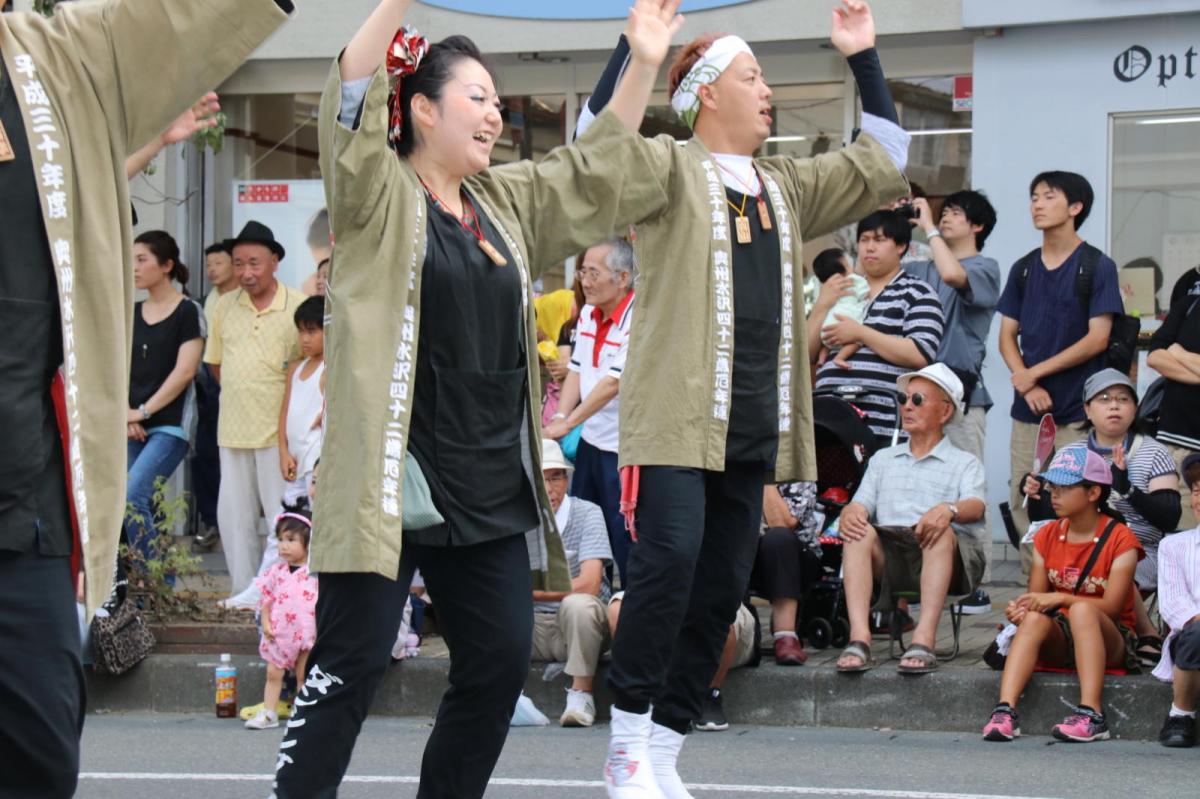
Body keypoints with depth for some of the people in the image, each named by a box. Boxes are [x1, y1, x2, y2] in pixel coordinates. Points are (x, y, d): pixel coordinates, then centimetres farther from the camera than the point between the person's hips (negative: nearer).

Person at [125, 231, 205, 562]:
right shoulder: (131, 314, 13)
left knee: (130, 498, -20)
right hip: (134, 430, 6)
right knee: (145, 507, 5)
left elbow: (184, 371, -10)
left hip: (169, 426, -6)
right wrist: (126, 414, -3)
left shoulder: (188, 312, -4)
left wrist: (143, 411, -10)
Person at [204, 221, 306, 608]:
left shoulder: (298, 307, -5)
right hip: (232, 427, 5)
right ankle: (243, 591, 15)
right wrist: (241, 395, 11)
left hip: (278, 429, -5)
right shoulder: (226, 307, 10)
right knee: (233, 515, 8)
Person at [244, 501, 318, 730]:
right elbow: (267, 599, 9)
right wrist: (266, 623, -1)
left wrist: (320, 627, -12)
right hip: (278, 633, 4)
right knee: (273, 673, 4)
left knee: (304, 675, 4)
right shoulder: (276, 571, 5)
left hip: (306, 633, -3)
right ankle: (268, 713, 9)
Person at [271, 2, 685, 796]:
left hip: (492, 485, 7)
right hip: (392, 477, -7)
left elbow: (599, 171, 24)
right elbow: (353, 103, -21)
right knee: (353, 662, -8)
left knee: (502, 659, 7)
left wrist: (644, 65, 14)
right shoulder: (380, 197, -5)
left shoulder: (508, 201, 16)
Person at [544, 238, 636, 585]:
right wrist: (559, 416, -3)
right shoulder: (587, 314, 8)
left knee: (624, 539, -4)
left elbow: (613, 383, -21)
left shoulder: (639, 320, -18)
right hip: (590, 440, 8)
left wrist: (568, 423, -19)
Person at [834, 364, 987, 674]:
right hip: (889, 552, 3)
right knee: (859, 531, -28)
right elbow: (861, 504, 16)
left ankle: (924, 639, -48)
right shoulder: (883, 460, 30)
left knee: (941, 532, -36)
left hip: (945, 556, -3)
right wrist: (850, 513, -11)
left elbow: (975, 506, -3)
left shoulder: (964, 463, 18)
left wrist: (949, 509, -27)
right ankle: (859, 637, -42)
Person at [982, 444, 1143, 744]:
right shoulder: (1047, 536, 8)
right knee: (1036, 619, -30)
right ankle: (1005, 710, -48)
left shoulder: (1119, 539, -7)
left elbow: (1111, 607, -15)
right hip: (1060, 641, 4)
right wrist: (1021, 608, -20)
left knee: (1081, 610, -36)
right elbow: (1036, 597, 4)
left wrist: (1060, 598, -26)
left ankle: (1091, 714, -45)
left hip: (1109, 641, -4)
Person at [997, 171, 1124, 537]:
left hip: (1079, 414, -5)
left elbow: (1097, 339, -8)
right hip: (1028, 411, 5)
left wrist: (1034, 373, -8)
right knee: (1021, 507, 3)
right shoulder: (1024, 270, 14)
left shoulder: (1097, 267, -1)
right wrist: (1026, 383, -7)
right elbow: (1008, 336, 12)